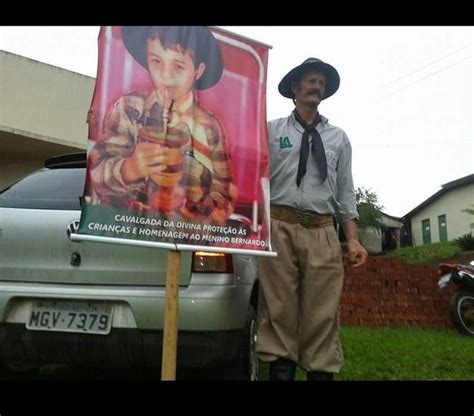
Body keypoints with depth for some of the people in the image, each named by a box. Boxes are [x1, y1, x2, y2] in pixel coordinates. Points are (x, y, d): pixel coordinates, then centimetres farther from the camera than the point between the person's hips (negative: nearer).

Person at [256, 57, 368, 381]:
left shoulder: (338, 138, 18)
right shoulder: (271, 131, 12)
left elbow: (345, 190, 14)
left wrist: (353, 239, 5)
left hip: (323, 232, 2)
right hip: (279, 227, -1)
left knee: (322, 315, 0)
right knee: (279, 310, 0)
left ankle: (322, 371, 7)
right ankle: (280, 370, 7)